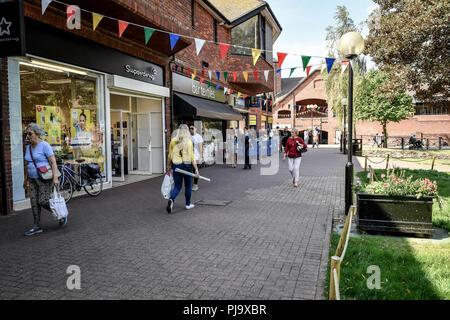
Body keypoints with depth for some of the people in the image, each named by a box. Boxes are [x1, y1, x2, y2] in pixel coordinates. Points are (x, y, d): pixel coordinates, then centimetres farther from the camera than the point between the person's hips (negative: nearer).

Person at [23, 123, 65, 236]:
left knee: (43, 201, -9)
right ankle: (37, 227, 13)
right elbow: (28, 165, 19)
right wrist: (26, 180, 19)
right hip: (33, 179, 7)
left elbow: (53, 163, -16)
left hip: (45, 179, -7)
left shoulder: (45, 145, -10)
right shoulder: (28, 148, 12)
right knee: (34, 202, 5)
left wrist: (55, 178, -24)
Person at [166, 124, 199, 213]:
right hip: (187, 165, -2)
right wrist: (196, 169, -6)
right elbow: (192, 157, -9)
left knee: (177, 186, 10)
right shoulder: (189, 142, -6)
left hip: (176, 166, 2)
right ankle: (188, 204, 26)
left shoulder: (173, 141, 1)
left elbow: (170, 156, 4)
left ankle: (171, 199, -18)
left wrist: (168, 167, 14)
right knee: (188, 186, 16)